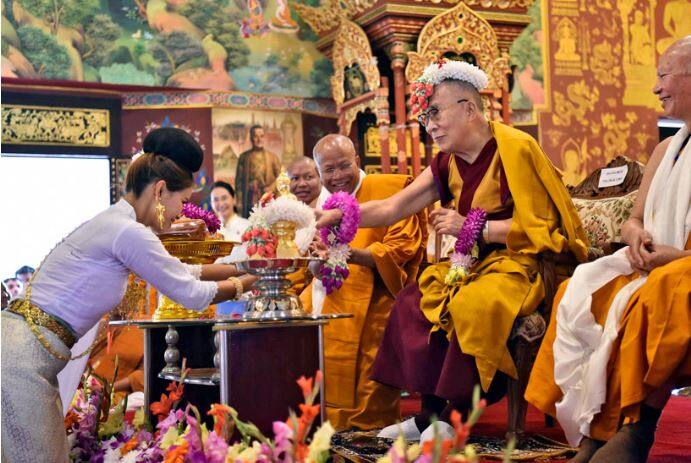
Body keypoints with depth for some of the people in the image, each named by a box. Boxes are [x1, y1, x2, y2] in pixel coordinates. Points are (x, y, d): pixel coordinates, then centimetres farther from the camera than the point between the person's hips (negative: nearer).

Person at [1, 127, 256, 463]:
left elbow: (180, 271, 29)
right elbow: (193, 295, -7)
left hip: (27, 352, 10)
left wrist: (240, 267, 30)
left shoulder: (114, 223, 16)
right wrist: (243, 283, 10)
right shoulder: (128, 232, -14)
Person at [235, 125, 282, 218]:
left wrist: (271, 188, -12)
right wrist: (239, 202, 0)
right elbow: (239, 181, 7)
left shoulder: (272, 157, 8)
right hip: (250, 202, 0)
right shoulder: (244, 157, 8)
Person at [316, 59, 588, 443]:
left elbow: (538, 226, -19)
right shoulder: (447, 165, 9)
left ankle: (454, 418, -17)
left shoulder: (515, 149, -14)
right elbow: (393, 208, 6)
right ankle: (429, 414, -1)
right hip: (479, 263, 9)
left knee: (473, 304, -33)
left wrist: (470, 227, -18)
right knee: (414, 301, -4)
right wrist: (339, 215, -7)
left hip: (522, 263, -8)